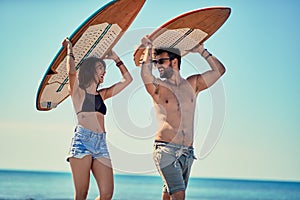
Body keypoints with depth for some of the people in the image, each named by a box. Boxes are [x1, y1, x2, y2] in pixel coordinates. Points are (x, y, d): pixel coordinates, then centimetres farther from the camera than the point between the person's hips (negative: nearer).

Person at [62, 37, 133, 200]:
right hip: (82, 141, -5)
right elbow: (71, 72, -11)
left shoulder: (102, 94, 23)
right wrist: (70, 50, 3)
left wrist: (116, 59, 30)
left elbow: (127, 79, 28)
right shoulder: (78, 91, 9)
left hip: (101, 143, 5)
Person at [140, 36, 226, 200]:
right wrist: (148, 48, -8)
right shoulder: (157, 87, 2)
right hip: (166, 149, -4)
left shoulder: (192, 84, 14)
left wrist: (201, 51, 13)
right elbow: (145, 74, -20)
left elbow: (219, 70, 14)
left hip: (187, 152, 4)